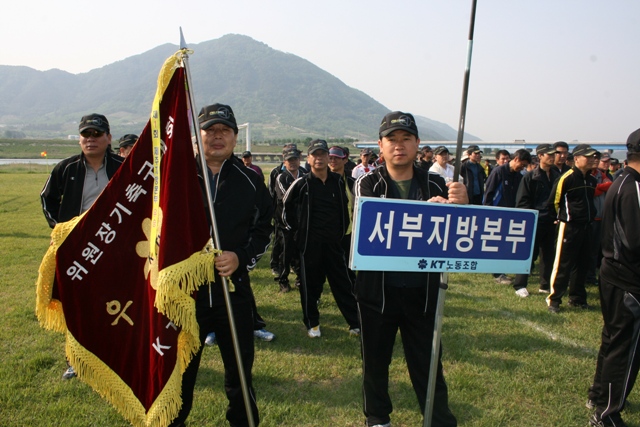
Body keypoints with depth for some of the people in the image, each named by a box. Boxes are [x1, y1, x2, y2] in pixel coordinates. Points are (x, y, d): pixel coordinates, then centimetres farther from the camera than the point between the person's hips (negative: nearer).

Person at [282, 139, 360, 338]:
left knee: (343, 283, 7)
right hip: (309, 244, -2)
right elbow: (287, 209, 5)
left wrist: (342, 231, 11)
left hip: (334, 243, 2)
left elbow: (344, 209, 15)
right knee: (310, 285, 8)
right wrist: (297, 231, 3)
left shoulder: (338, 182, 4)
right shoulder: (301, 184, -5)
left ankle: (355, 322, 16)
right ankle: (312, 323, 23)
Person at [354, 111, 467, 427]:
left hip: (422, 291, 1)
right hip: (378, 290, 0)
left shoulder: (435, 185, 2)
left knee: (428, 363, 10)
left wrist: (461, 205, -25)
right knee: (375, 359, 15)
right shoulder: (368, 184, -3)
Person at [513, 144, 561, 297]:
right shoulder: (530, 177, -4)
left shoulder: (557, 176, 9)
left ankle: (546, 285, 23)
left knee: (548, 255, 11)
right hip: (534, 222, -5)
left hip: (551, 222, 5)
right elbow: (522, 201, -6)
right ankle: (519, 285, 8)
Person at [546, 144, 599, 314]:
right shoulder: (567, 178, -13)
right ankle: (554, 299, 5)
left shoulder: (592, 179, 10)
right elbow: (553, 203, -10)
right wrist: (564, 217, 2)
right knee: (563, 264, -4)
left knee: (582, 264, 14)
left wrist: (590, 215, 17)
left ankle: (577, 298, 25)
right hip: (569, 227, -7)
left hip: (586, 227, 8)